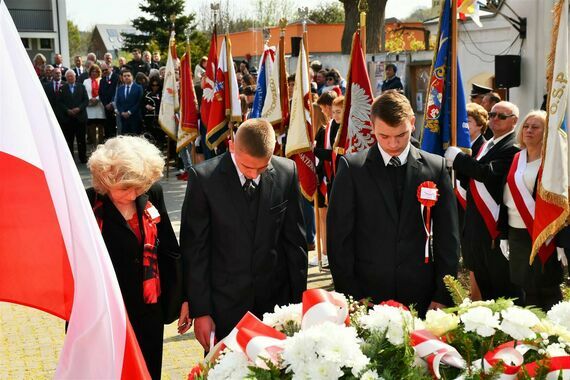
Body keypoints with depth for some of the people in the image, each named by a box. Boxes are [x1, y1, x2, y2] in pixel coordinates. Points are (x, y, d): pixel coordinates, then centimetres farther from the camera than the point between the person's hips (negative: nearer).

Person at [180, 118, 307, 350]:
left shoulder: (287, 172, -3)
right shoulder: (204, 177, -11)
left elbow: (295, 241, 4)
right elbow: (194, 249, -7)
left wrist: (298, 300, 6)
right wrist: (200, 311, -7)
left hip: (275, 300, 2)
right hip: (224, 304, -2)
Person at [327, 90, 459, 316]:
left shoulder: (436, 167, 2)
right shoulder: (351, 167, -2)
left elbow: (448, 236, 4)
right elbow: (339, 236, -2)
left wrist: (443, 297, 0)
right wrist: (351, 294, -7)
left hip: (421, 297, 1)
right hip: (367, 296, -1)